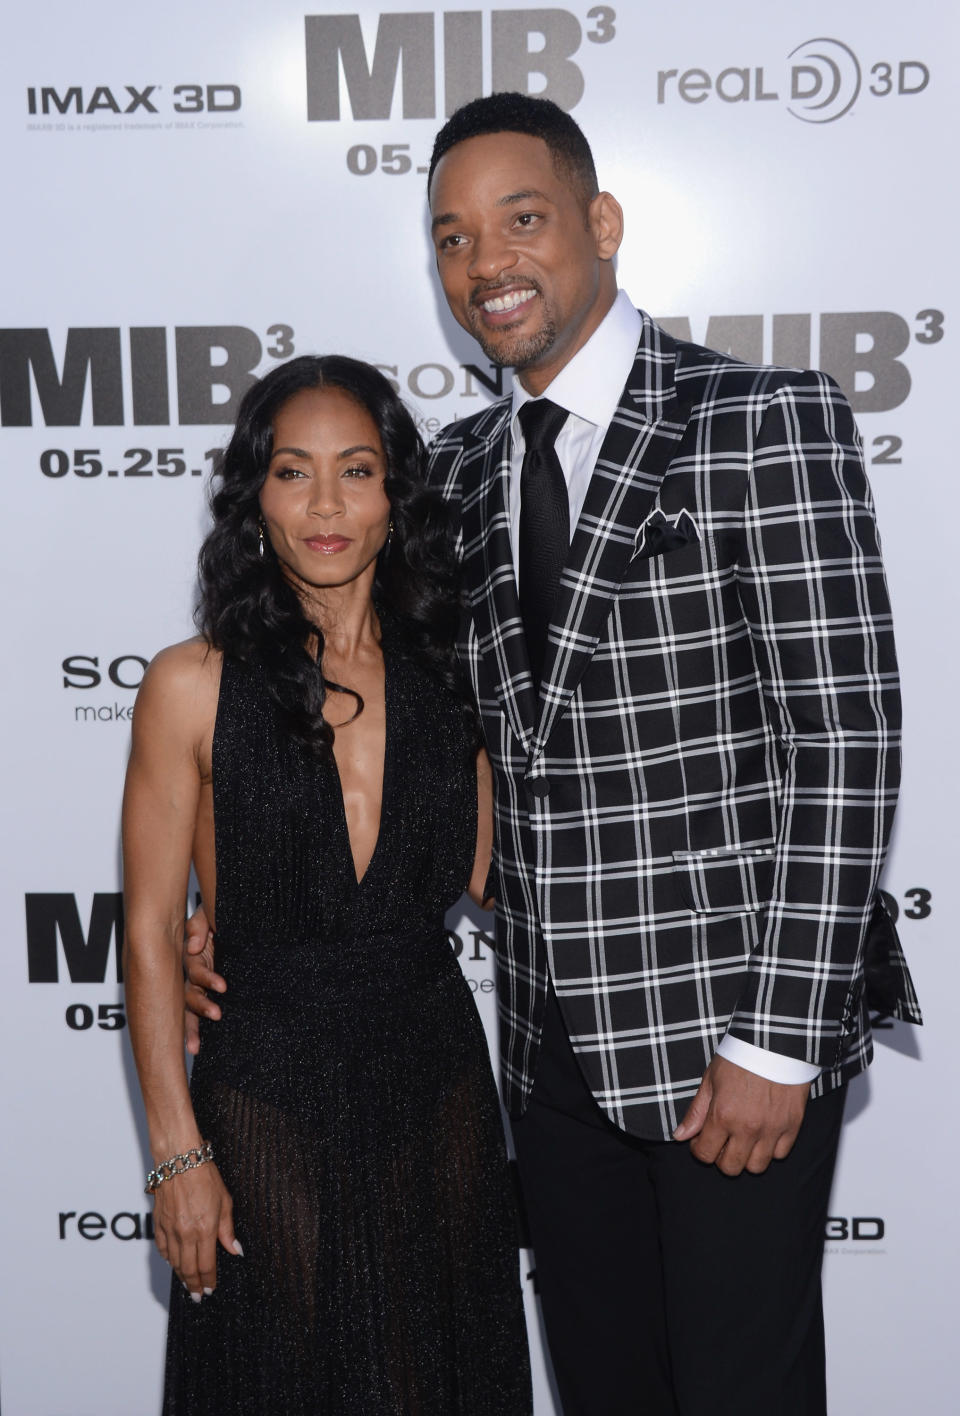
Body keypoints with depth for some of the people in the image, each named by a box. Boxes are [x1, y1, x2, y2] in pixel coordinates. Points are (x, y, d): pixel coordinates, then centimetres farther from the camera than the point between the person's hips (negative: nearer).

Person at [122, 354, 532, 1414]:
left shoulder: (449, 677, 1)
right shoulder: (195, 687, -9)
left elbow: (478, 899, 8)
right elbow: (149, 934, -6)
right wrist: (177, 1153, -7)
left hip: (441, 1085, 3)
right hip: (270, 1096, -3)